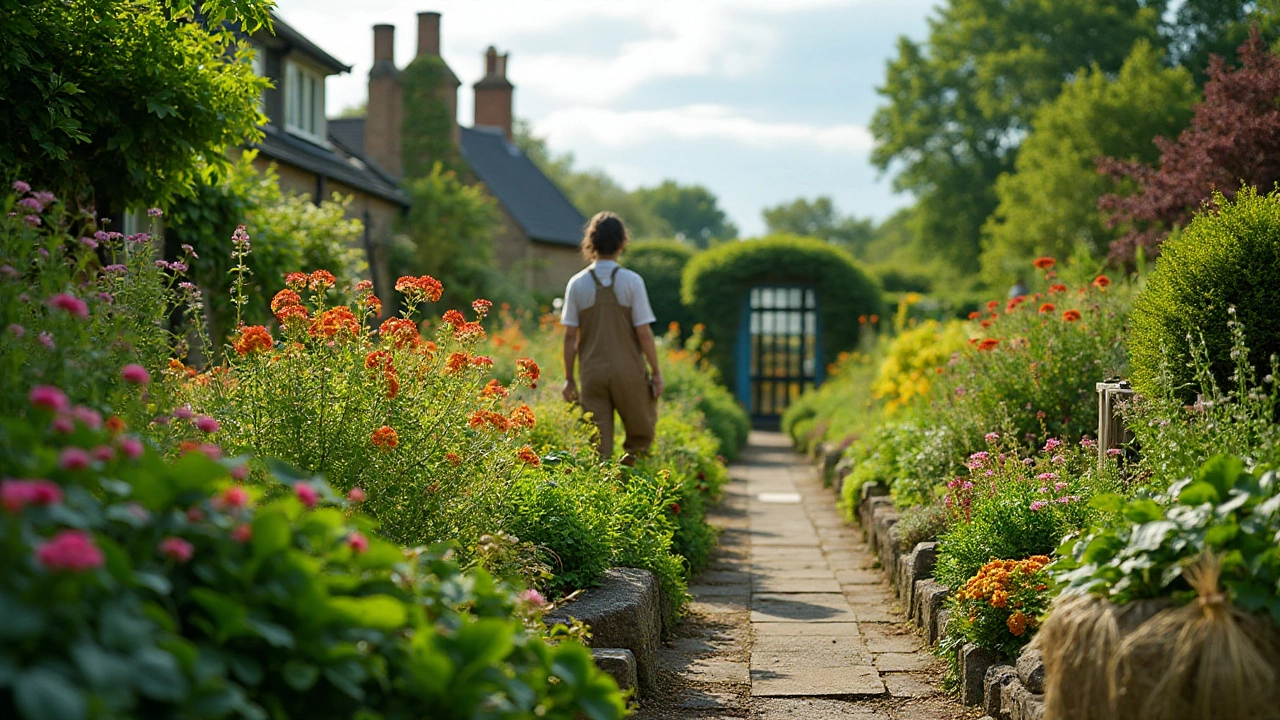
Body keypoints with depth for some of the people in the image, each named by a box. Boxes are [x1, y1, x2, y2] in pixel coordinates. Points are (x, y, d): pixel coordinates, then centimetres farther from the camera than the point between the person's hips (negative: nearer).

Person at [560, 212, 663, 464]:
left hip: (592, 373, 2)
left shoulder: (577, 284, 0)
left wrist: (569, 378, 7)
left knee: (598, 446, 7)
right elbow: (644, 332, -7)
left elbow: (570, 336, 0)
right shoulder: (632, 281, -6)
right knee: (642, 435, 15)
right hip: (629, 370, -2)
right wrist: (656, 371, 2)